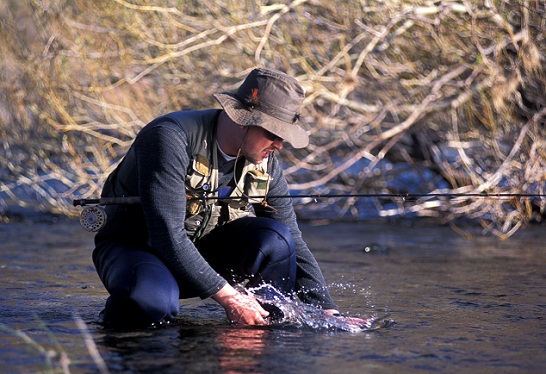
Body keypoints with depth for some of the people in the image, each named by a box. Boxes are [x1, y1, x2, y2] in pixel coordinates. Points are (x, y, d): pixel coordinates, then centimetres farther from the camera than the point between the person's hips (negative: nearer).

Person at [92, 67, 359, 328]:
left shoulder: (265, 164, -5)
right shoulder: (171, 138, -26)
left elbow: (294, 245, 2)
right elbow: (166, 235, -32)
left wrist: (328, 311, -7)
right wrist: (227, 296, -31)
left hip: (200, 253, 5)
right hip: (132, 248, -5)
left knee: (274, 238, -21)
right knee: (152, 299, -40)